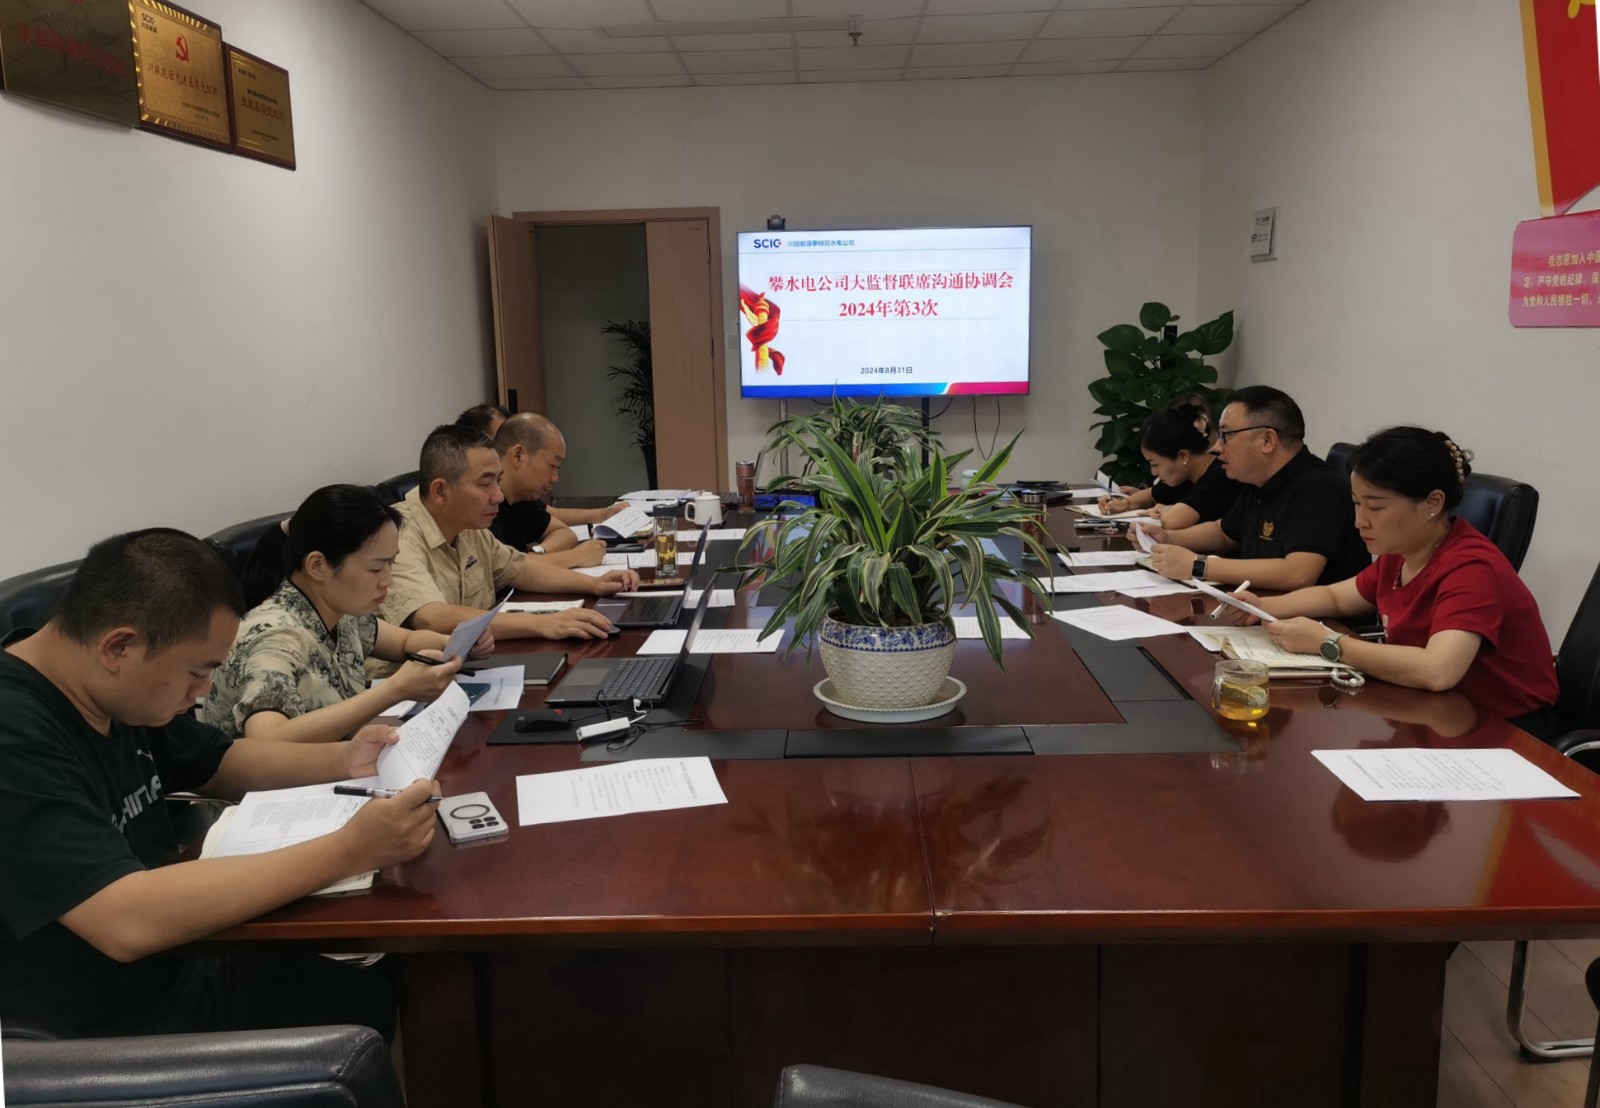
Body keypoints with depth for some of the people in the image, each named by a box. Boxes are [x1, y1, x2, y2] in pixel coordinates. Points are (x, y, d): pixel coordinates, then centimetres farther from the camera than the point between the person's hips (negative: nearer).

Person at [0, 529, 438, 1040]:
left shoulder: (114, 695, -1)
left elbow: (220, 763, 16)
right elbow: (128, 921, -40)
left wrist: (341, 761, -2)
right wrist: (348, 851, -38)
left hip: (173, 960, 8)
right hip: (96, 1032, -8)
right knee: (373, 1004, -6)